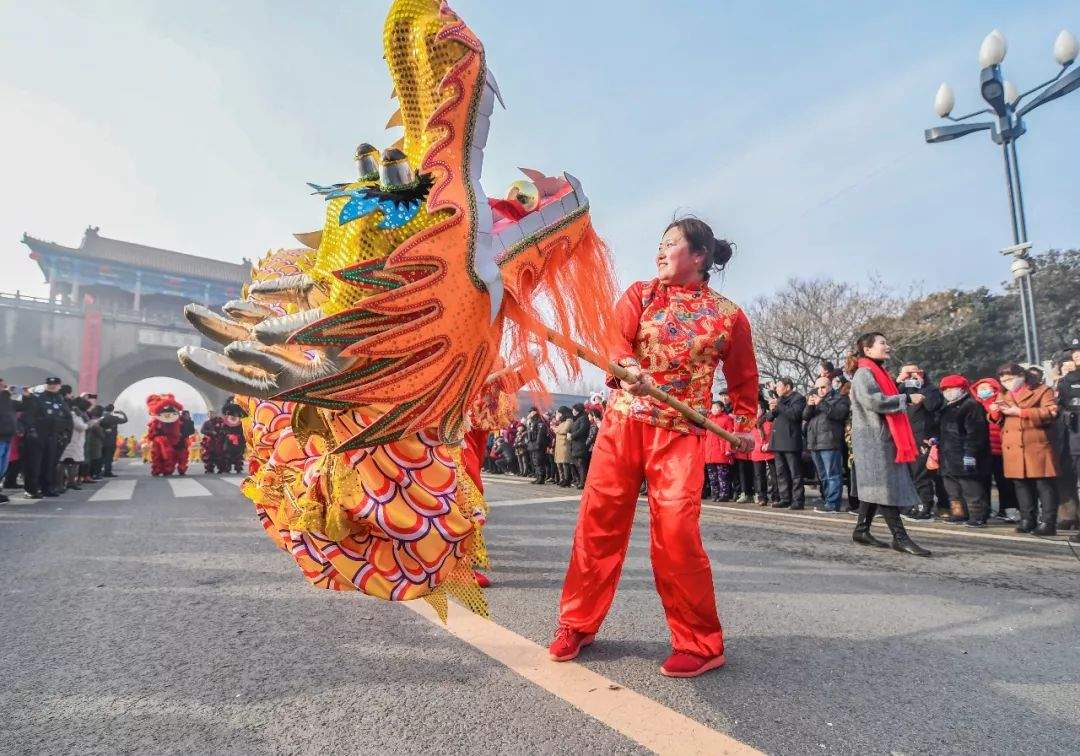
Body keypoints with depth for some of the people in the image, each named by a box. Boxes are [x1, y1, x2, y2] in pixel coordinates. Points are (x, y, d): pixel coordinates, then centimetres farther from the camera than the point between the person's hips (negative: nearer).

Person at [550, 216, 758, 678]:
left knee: (676, 531, -11)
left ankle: (700, 644, 9)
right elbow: (616, 339, -10)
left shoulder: (729, 315, 6)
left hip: (681, 433, -2)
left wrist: (743, 426, 3)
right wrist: (627, 370, -31)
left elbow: (744, 378, 15)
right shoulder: (639, 294, 8)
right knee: (598, 521, 3)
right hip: (622, 421, 2)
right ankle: (578, 623, 22)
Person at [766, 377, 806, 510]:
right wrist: (772, 410, -2)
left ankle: (798, 500, -5)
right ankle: (785, 499, 14)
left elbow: (794, 414, -18)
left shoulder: (798, 398, -1)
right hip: (778, 441, 8)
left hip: (791, 441, -8)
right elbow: (769, 418, 20)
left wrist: (778, 405, -14)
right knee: (781, 473, 9)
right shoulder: (779, 399, 22)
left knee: (795, 473, -6)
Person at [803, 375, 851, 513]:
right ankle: (826, 501, 17)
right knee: (822, 476, 11)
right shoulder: (814, 398, 24)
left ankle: (832, 504, -9)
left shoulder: (839, 398, 5)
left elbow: (839, 413, -14)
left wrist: (822, 404, -16)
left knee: (832, 475, -9)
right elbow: (805, 417, 14)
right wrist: (809, 406, -5)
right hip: (814, 444, 7)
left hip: (830, 443, -7)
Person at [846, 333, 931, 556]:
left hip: (882, 438, 10)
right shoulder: (864, 373, -10)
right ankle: (900, 537, -8)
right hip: (873, 439, -10)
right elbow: (875, 402, -22)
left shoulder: (878, 373, 20)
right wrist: (907, 399, -16)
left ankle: (862, 530, 16)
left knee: (877, 487, 11)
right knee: (886, 486, -9)